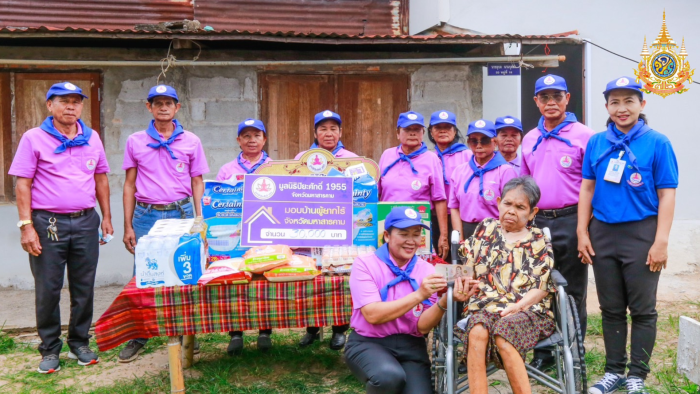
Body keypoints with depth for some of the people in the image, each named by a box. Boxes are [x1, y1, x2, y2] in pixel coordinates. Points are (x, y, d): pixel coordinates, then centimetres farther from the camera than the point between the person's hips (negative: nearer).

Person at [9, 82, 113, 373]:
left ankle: (79, 343, 24)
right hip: (48, 223, -3)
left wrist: (106, 217, 11)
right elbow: (22, 185, -5)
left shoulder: (92, 138, 9)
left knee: (83, 288, 10)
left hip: (85, 221, 3)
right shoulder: (33, 138, -2)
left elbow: (101, 179, 16)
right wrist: (26, 225, -12)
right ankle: (50, 349, 19)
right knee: (48, 290, 5)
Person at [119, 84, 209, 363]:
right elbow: (129, 185, 8)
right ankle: (138, 337, 16)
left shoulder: (191, 142, 5)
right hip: (146, 216, 0)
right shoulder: (135, 142, 6)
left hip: (181, 214, 0)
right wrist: (127, 226, 4)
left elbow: (197, 183, 8)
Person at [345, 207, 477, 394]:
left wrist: (445, 300, -25)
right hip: (368, 343, -3)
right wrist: (419, 295, -28)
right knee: (390, 376, -34)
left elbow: (423, 326, -6)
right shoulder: (364, 264, -7)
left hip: (410, 345, 4)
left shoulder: (426, 270, 3)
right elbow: (373, 315, -20)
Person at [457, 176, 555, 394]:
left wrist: (518, 306, -13)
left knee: (503, 334, -35)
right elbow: (466, 264, 18)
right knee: (477, 332, -34)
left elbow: (542, 287, 4)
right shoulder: (486, 229, 20)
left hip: (527, 310, -1)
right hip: (486, 305, 2)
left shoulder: (538, 242, 13)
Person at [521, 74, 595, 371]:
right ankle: (542, 352, 23)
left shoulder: (583, 135, -5)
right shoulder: (529, 140, 12)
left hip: (570, 221, -5)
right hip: (536, 221, 5)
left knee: (572, 292, 5)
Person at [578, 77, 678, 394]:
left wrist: (661, 242, -12)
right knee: (611, 309, 12)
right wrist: (583, 233, 4)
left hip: (641, 234, -3)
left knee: (642, 310, 5)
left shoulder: (657, 142, -4)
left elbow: (667, 194, -6)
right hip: (602, 234, 3)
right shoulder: (596, 143, 6)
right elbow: (587, 189, 9)